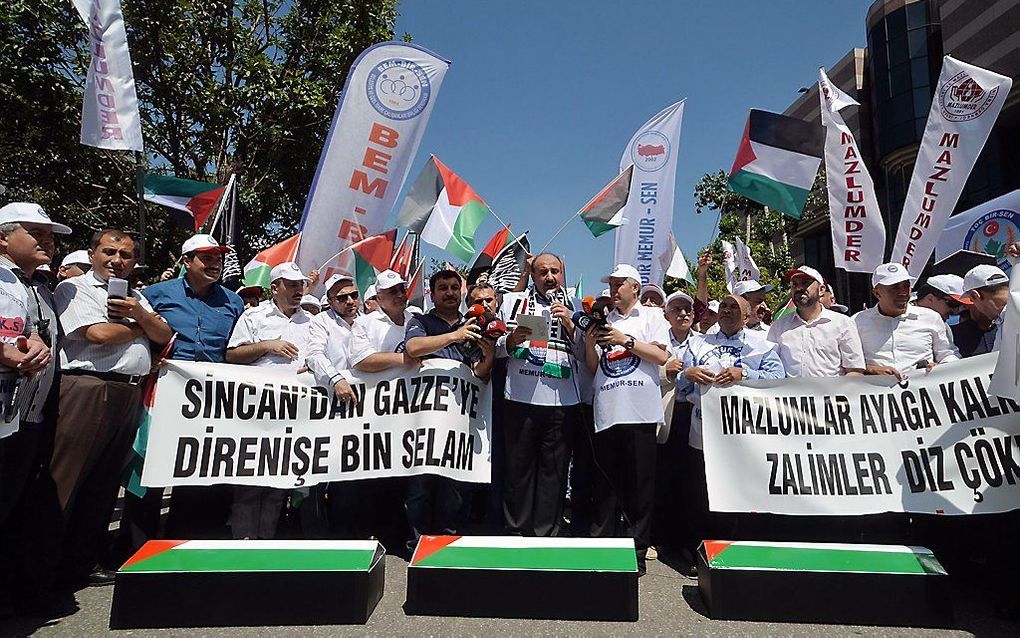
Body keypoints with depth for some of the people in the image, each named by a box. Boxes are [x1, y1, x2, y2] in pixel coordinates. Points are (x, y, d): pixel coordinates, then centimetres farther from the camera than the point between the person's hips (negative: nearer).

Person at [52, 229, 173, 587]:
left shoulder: (136, 296, 22)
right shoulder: (73, 288, 3)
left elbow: (165, 336, 12)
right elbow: (99, 333, -11)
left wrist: (139, 312, -6)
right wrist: (142, 324, 4)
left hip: (130, 394, 6)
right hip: (86, 389, -6)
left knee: (105, 482, 11)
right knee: (64, 481, -5)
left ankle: (85, 561, 20)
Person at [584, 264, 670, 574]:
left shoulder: (652, 316, 10)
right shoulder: (603, 320, 19)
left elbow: (661, 356, -3)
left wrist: (624, 339, -7)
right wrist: (590, 342, 1)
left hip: (640, 411, -3)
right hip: (606, 412, 3)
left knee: (640, 483, 3)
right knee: (606, 482, 8)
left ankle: (637, 549, 12)